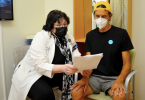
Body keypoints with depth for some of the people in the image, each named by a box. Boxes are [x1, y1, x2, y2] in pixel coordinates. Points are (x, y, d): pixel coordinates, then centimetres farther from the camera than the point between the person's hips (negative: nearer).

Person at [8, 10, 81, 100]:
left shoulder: (69, 38, -1)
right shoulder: (41, 37, -19)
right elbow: (40, 66, -27)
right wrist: (62, 68, -43)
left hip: (54, 75, 6)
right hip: (33, 74, -5)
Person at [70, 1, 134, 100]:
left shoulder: (121, 33, -1)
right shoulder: (90, 35, 9)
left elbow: (126, 64, -2)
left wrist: (119, 80, -20)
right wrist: (86, 77, -12)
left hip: (113, 77, -2)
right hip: (95, 76, 3)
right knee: (76, 91, -25)